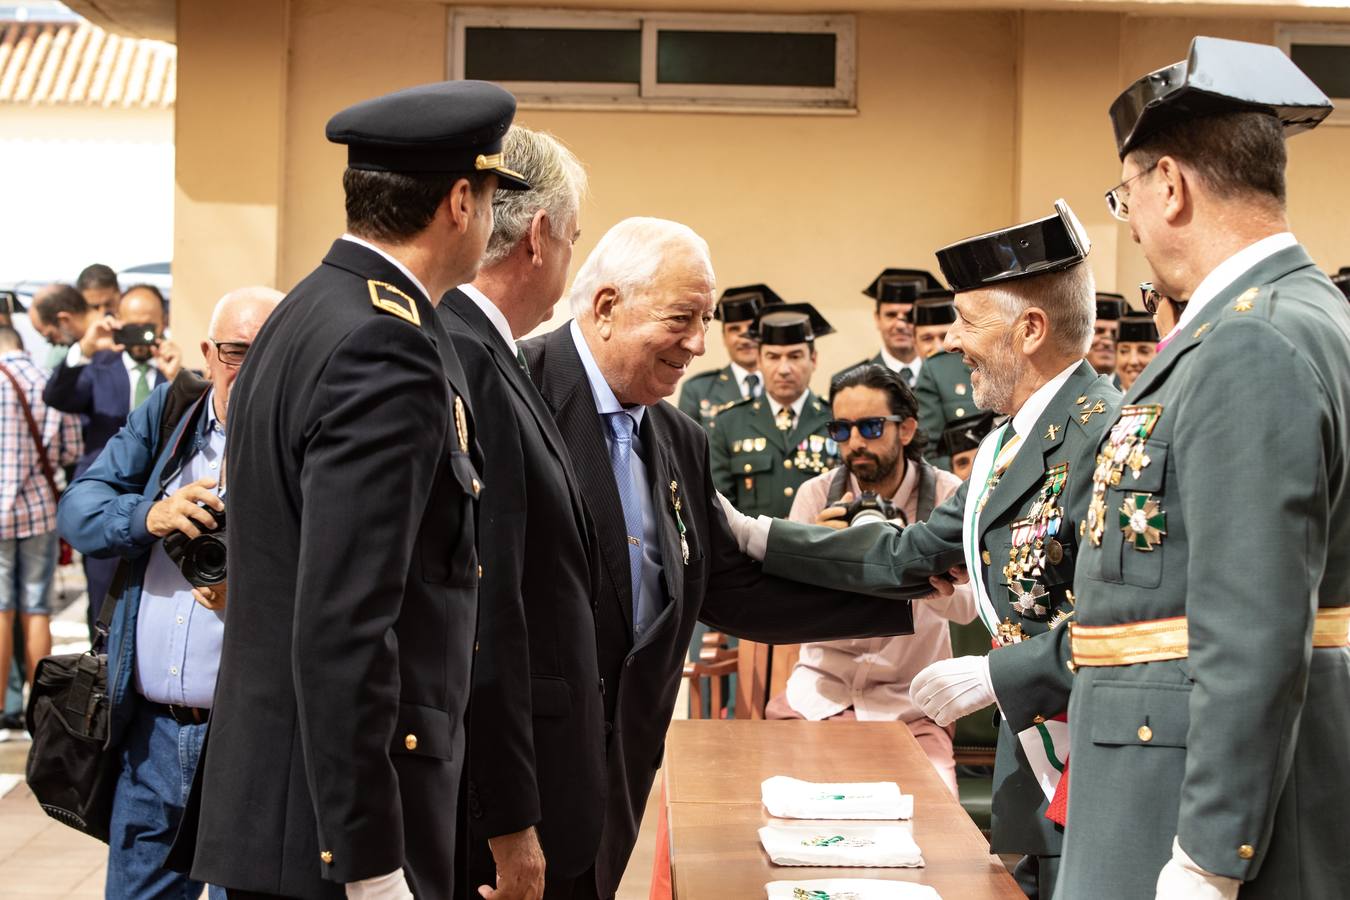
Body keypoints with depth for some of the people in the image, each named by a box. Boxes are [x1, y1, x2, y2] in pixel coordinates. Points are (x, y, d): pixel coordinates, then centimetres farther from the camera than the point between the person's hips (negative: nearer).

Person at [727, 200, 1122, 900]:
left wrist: (994, 674, -21)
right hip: (1032, 778, 9)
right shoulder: (1008, 444, 14)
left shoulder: (1106, 434, -18)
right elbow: (906, 556, 15)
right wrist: (751, 536, 12)